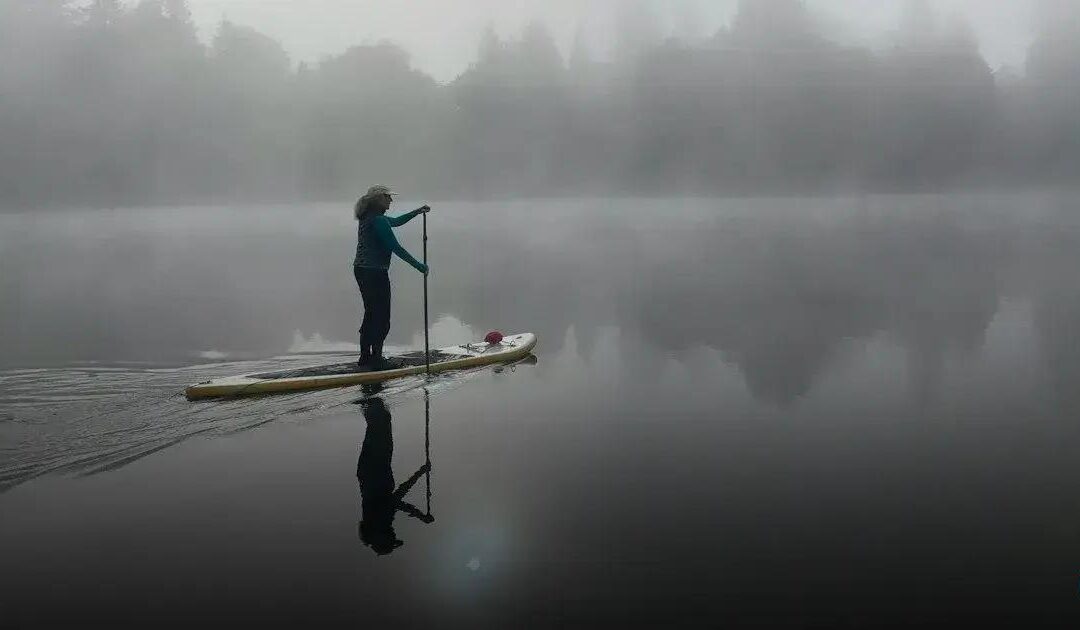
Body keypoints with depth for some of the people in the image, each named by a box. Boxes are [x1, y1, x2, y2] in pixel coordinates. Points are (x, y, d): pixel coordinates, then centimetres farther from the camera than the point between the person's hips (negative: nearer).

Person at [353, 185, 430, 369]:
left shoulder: (369, 217, 13)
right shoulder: (378, 220, -17)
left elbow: (396, 221, 29)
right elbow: (395, 248, -19)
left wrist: (417, 212, 29)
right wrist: (418, 265, -12)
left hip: (361, 270, 10)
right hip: (375, 272, -10)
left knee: (371, 314, 17)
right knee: (382, 317, -2)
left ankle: (365, 357, 23)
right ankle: (376, 359, 2)